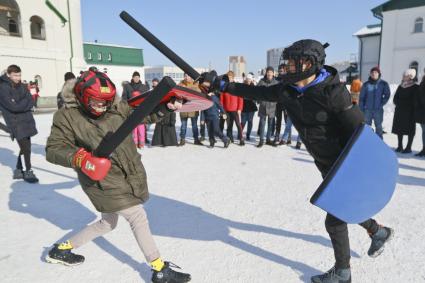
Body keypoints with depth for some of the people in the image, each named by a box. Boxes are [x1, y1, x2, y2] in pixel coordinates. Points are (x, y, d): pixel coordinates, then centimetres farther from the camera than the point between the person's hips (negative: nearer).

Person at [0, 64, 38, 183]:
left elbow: (31, 103, 1)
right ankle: (28, 172, 7)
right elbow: (13, 106, -18)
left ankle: (19, 170, 26)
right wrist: (25, 103, -6)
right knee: (25, 147, -7)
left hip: (27, 120, 6)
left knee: (25, 147, 11)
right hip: (15, 123, -6)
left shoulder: (22, 87, 9)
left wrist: (20, 105, -14)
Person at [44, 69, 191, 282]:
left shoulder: (117, 108, -1)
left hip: (128, 176, 7)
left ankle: (62, 249, 42)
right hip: (102, 180, -7)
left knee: (107, 223, 22)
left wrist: (165, 107, -12)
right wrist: (79, 158, -29)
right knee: (138, 217, -6)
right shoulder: (67, 116, -12)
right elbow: (53, 149, -10)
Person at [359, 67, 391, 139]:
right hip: (367, 109, 0)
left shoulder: (383, 84, 0)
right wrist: (361, 110, -2)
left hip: (378, 110, 0)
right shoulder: (366, 84, 0)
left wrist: (381, 104, -7)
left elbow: (387, 95, 4)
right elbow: (361, 97, 2)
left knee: (378, 126, 7)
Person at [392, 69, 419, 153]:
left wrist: (401, 102, -7)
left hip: (409, 112, -6)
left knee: (410, 130, -1)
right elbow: (395, 99, 11)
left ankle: (409, 147, 3)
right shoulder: (401, 86, 13)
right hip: (399, 111, 6)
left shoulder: (415, 87, -4)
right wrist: (399, 104, -4)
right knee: (399, 128, 7)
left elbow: (414, 101, -9)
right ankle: (400, 146, 16)